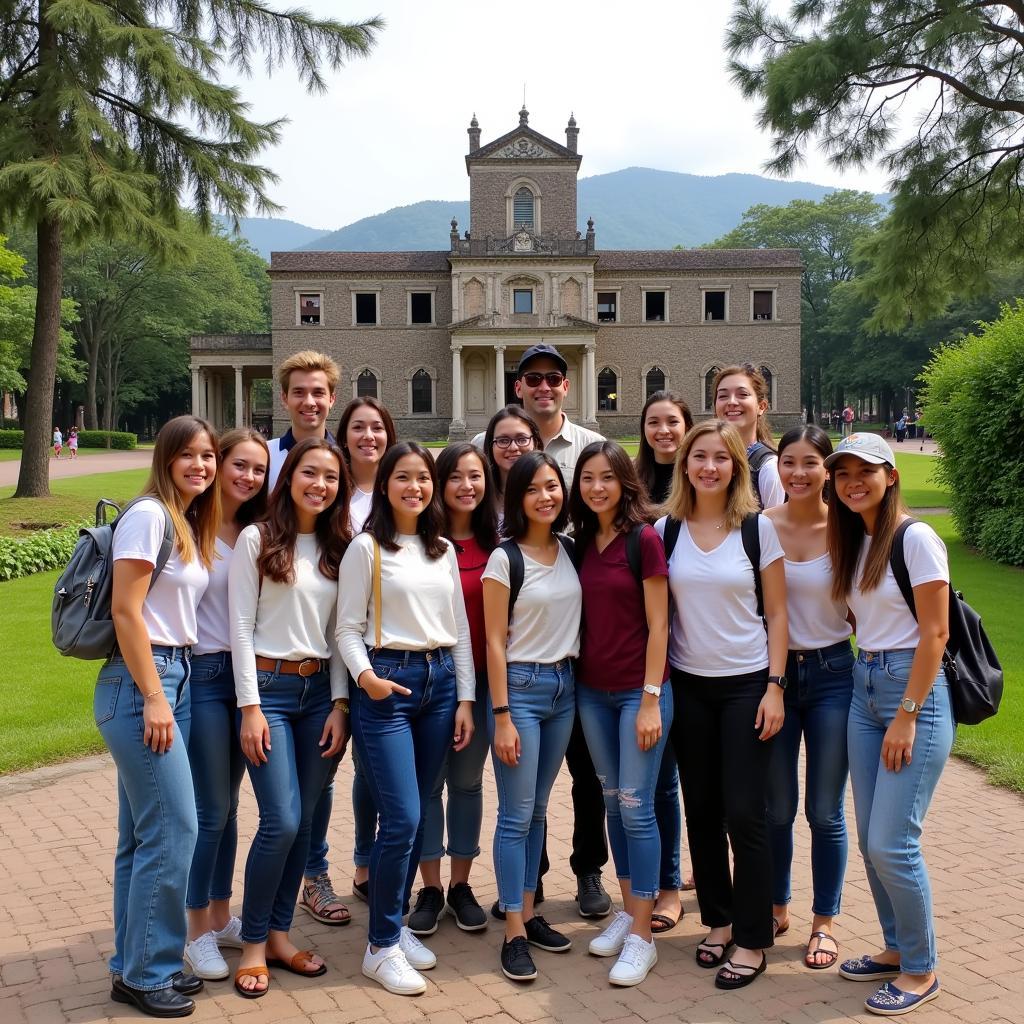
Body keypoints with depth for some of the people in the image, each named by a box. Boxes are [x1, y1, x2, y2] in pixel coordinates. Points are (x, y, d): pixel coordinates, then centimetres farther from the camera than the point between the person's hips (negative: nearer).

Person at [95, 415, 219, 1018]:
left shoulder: (193, 525, 15)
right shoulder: (148, 516, -10)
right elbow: (125, 611, -15)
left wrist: (169, 693, 9)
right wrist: (153, 697, -17)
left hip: (176, 677, 9)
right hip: (140, 682, -8)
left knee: (144, 833, 13)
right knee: (174, 827, -6)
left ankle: (136, 966, 23)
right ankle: (149, 972, 8)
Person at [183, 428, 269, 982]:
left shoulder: (254, 533, 9)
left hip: (243, 672, 6)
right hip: (203, 674, -6)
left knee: (227, 805, 15)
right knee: (211, 809, -1)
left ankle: (220, 917, 28)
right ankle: (198, 933, 14)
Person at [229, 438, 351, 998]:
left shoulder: (338, 548, 9)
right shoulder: (256, 539, -4)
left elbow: (339, 632, 9)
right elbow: (241, 627, -7)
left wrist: (339, 704, 1)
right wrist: (250, 707, -11)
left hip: (319, 690, 5)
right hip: (269, 687, -5)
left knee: (304, 821, 8)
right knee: (281, 822, -8)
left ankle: (279, 935, 23)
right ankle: (253, 943, 10)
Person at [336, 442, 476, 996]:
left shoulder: (444, 550, 13)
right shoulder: (366, 548, -3)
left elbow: (460, 629, 13)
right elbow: (348, 628, -4)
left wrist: (466, 699, 8)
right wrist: (365, 675, -23)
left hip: (440, 680, 5)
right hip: (386, 684, -5)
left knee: (416, 815, 9)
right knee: (402, 819, -9)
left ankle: (396, 924, 24)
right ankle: (381, 946, 5)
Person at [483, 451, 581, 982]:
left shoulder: (570, 552, 6)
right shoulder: (505, 559, -9)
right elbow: (495, 642, -10)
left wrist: (571, 684, 5)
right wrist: (501, 717, -13)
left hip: (564, 685, 5)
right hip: (520, 685, -5)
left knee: (537, 811, 13)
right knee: (516, 814, -3)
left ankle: (527, 913, 24)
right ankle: (514, 934, 5)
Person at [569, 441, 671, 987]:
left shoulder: (644, 539, -11)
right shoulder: (582, 543, 6)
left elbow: (657, 625, -12)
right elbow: (585, 618, 11)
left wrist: (651, 700, -14)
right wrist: (576, 677, 7)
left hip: (639, 690, -6)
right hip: (592, 690, 6)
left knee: (636, 806, -3)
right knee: (613, 801, 13)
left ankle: (642, 937, 6)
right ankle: (627, 911, 27)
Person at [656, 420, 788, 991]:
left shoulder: (758, 528, -5)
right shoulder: (666, 530, 1)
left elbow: (777, 614, -2)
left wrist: (775, 687, -8)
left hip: (747, 684, -3)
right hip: (688, 685, 3)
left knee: (744, 813, -3)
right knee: (701, 811, 10)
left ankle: (752, 941, 10)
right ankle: (719, 922, 26)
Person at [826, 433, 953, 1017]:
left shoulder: (916, 539, -12)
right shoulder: (853, 542, 11)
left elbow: (935, 632, -15)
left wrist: (907, 715, -16)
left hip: (915, 689, -7)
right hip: (865, 687, 8)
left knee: (892, 842, -6)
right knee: (871, 839, 10)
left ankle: (921, 971, 12)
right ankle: (896, 948, 28)